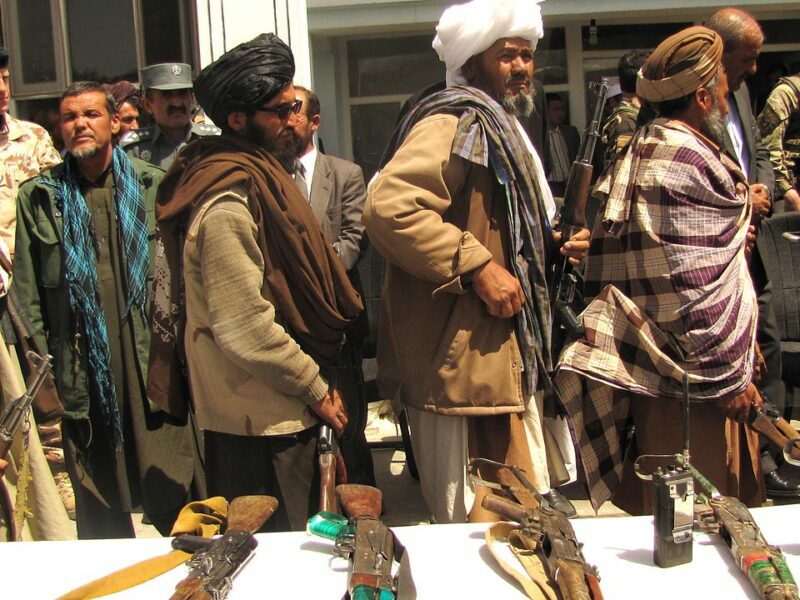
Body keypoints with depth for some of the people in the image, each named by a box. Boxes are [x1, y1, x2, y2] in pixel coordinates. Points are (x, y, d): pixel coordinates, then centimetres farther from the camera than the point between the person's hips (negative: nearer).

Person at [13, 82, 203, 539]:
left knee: (175, 500, 3)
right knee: (100, 515, 11)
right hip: (81, 374, 1)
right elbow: (28, 294, 6)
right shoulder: (39, 196, 7)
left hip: (154, 366, -1)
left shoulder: (153, 186, 5)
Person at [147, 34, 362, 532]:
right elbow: (246, 329, -24)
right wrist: (316, 388, -12)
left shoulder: (257, 175, 12)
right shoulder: (227, 201, -20)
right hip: (261, 417, -10)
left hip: (282, 409, 10)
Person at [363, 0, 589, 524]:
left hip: (507, 354, 11)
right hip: (462, 358, -11)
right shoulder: (454, 123, -12)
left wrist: (556, 246, 14)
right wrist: (477, 267, -27)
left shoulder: (502, 128, 22)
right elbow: (388, 207, -29)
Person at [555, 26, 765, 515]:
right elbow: (689, 287, -23)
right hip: (693, 381, -10)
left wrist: (734, 230, 21)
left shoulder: (654, 150, 15)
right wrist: (727, 377, -18)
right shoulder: (681, 159, -18)